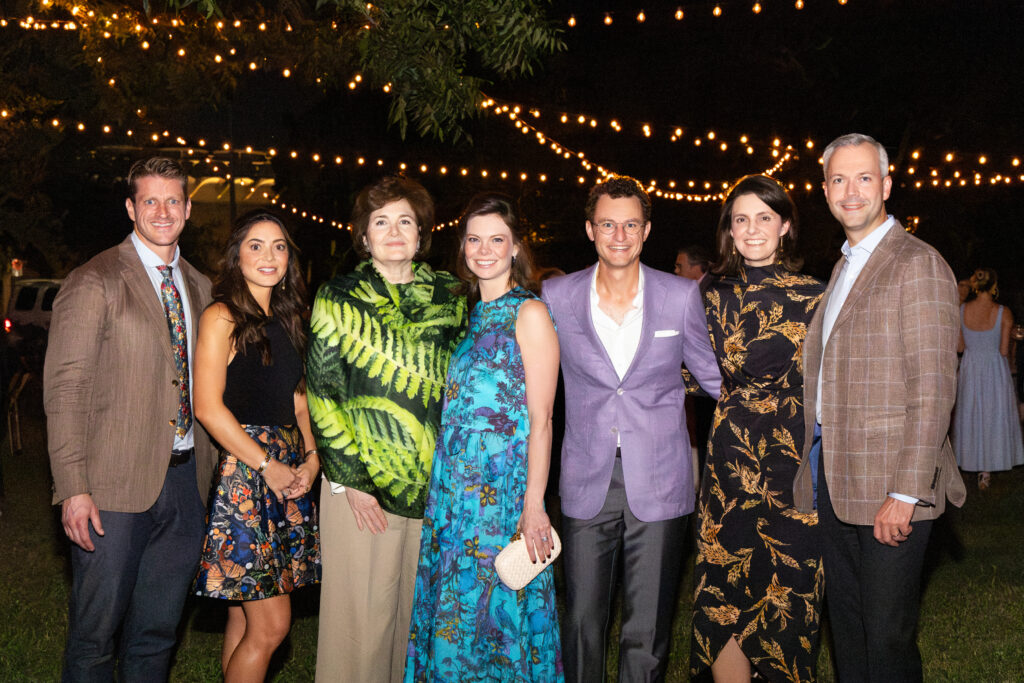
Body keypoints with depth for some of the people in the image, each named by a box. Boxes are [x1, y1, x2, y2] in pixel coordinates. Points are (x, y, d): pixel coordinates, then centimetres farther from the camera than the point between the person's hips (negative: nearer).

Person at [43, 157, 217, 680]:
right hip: (115, 486, -5)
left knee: (158, 633, 15)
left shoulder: (199, 287, 13)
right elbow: (64, 390, -10)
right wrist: (74, 490, -17)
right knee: (94, 636, 6)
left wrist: (210, 469, 9)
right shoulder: (94, 283, -5)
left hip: (185, 480, 5)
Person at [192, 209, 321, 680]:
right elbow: (208, 407, -14)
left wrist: (311, 456, 5)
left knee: (245, 615, 11)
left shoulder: (286, 319, 15)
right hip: (244, 472, -7)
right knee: (271, 625, -6)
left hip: (289, 472, 7)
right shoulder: (222, 317, -7)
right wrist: (267, 466, -12)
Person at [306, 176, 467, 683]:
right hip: (362, 484, -3)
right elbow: (322, 393, -3)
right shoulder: (338, 298, 0)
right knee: (363, 610, 4)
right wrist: (350, 480, -10)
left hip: (436, 483, 3)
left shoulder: (449, 296, 8)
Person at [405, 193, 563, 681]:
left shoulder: (529, 313, -8)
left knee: (494, 603, 2)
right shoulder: (472, 313, 12)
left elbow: (540, 420, -12)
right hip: (455, 483, 7)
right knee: (450, 604, 13)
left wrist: (534, 504, -16)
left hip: (504, 483, -6)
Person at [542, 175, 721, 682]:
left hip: (659, 485, 0)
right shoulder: (556, 296, 1)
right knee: (582, 622, 7)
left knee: (647, 630, 7)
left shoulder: (681, 295, 1)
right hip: (586, 482, 1)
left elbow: (712, 374, 13)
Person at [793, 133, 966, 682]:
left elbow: (933, 391, -16)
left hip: (889, 488, -8)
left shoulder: (918, 265, -10)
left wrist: (905, 494, -20)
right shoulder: (843, 268, 17)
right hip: (832, 475, 8)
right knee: (846, 626, 17)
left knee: (887, 637, 1)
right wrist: (817, 464, 11)